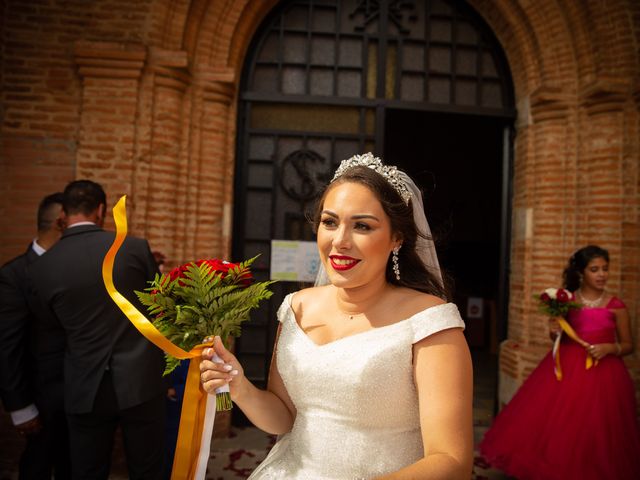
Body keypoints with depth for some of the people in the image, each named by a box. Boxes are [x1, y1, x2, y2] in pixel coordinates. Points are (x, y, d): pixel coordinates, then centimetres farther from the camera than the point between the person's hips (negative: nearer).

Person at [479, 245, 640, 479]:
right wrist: (555, 332, -8)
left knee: (595, 431, 2)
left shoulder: (616, 305, -2)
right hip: (567, 367, 2)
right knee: (556, 422, 2)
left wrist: (610, 348, -14)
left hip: (603, 372, -1)